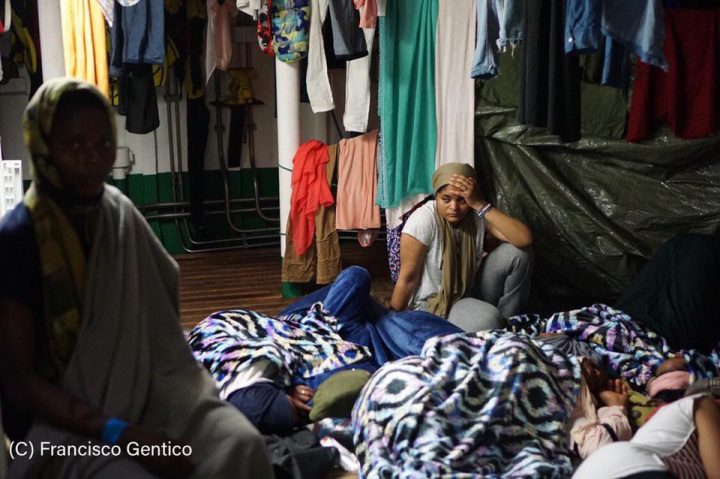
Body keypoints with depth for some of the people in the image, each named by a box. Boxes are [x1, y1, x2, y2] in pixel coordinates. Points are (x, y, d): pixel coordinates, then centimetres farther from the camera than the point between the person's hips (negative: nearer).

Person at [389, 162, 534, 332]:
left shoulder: (478, 215, -12)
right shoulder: (423, 220, -24)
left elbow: (524, 239, -26)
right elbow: (407, 278, -17)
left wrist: (480, 204, -30)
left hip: (469, 292, 5)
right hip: (431, 303, -5)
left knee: (517, 253, -14)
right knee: (487, 320, -34)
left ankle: (506, 325, 1)